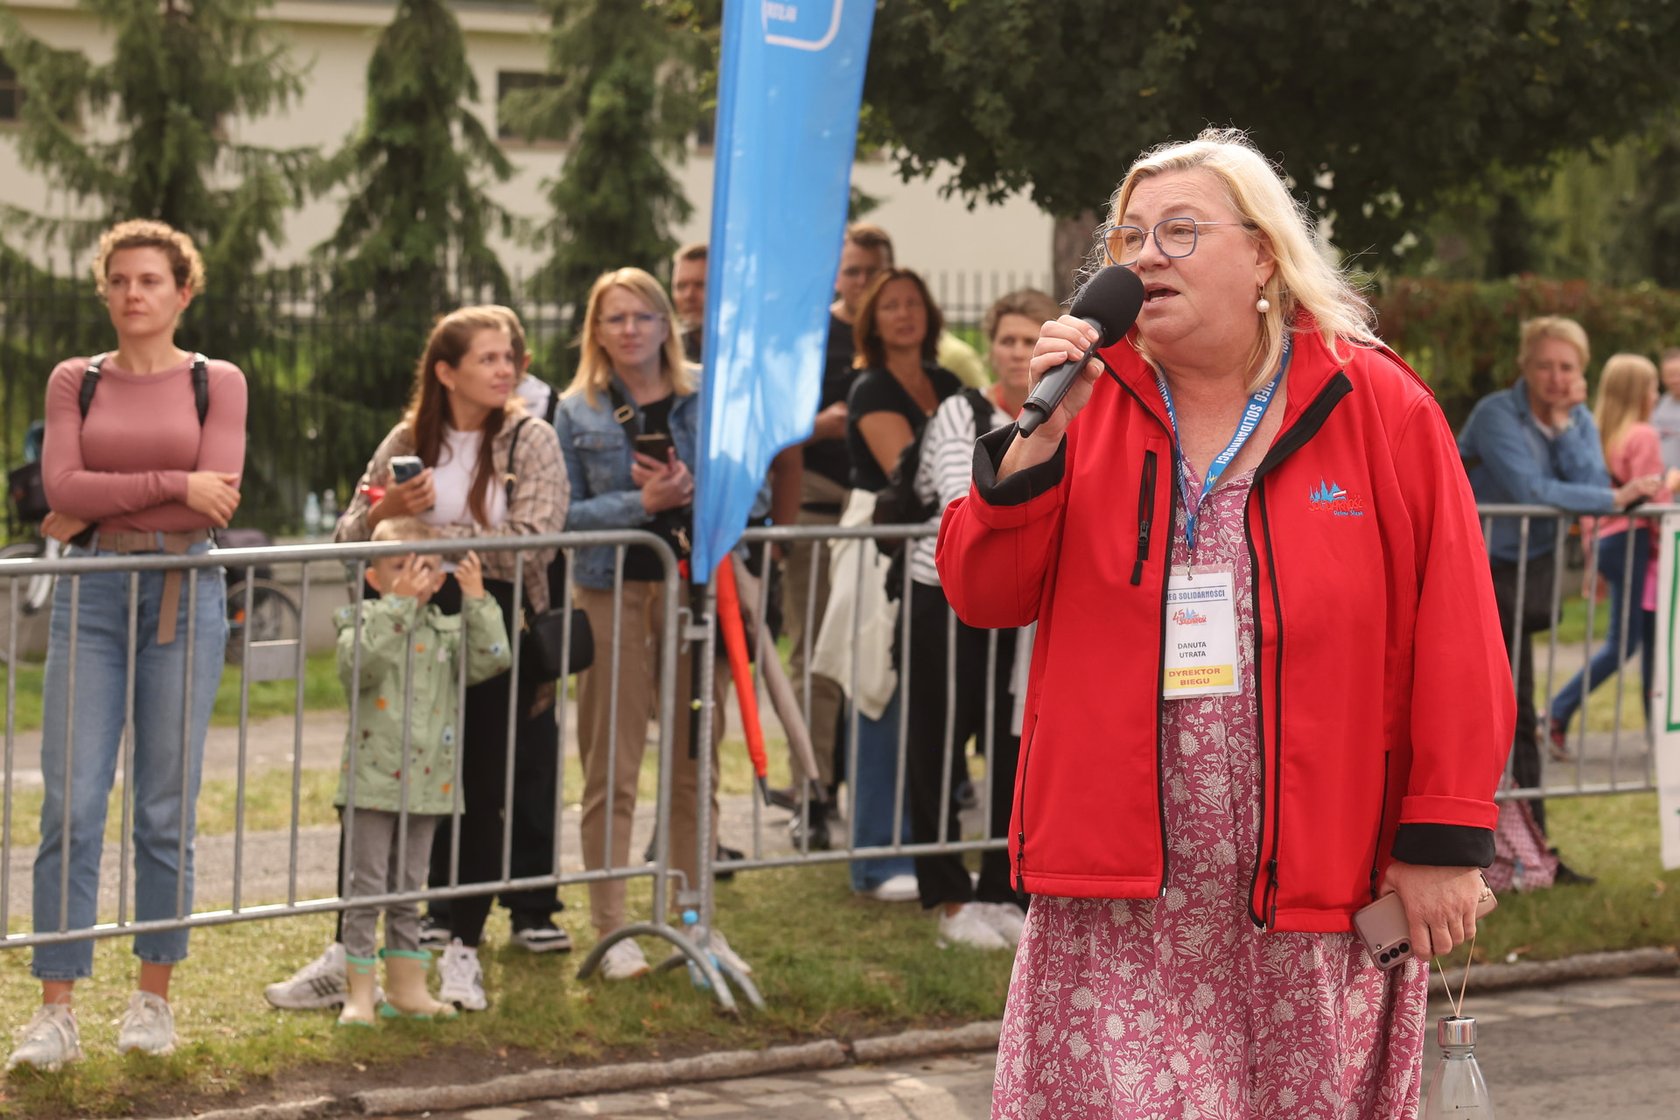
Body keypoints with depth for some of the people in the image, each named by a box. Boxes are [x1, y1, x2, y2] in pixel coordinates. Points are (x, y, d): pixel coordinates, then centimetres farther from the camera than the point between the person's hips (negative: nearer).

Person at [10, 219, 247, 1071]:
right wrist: (173, 484, -12)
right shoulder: (74, 382, 10)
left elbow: (215, 506, -7)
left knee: (166, 809, 2)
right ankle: (55, 1012, -3)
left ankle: (153, 999, 13)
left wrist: (95, 512, -5)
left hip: (183, 595, -1)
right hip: (90, 595, 1)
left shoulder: (217, 383, 5)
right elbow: (62, 487, -5)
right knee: (70, 804, -5)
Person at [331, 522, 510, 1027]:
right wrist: (398, 605, -29)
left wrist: (476, 601, -11)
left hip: (426, 783, 5)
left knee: (408, 890, 14)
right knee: (367, 889, -1)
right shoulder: (364, 621, -5)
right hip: (371, 781, -4)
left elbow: (490, 660, -6)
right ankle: (359, 993, 4)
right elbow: (358, 665, -26)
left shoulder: (448, 630, 7)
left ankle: (406, 988, 22)